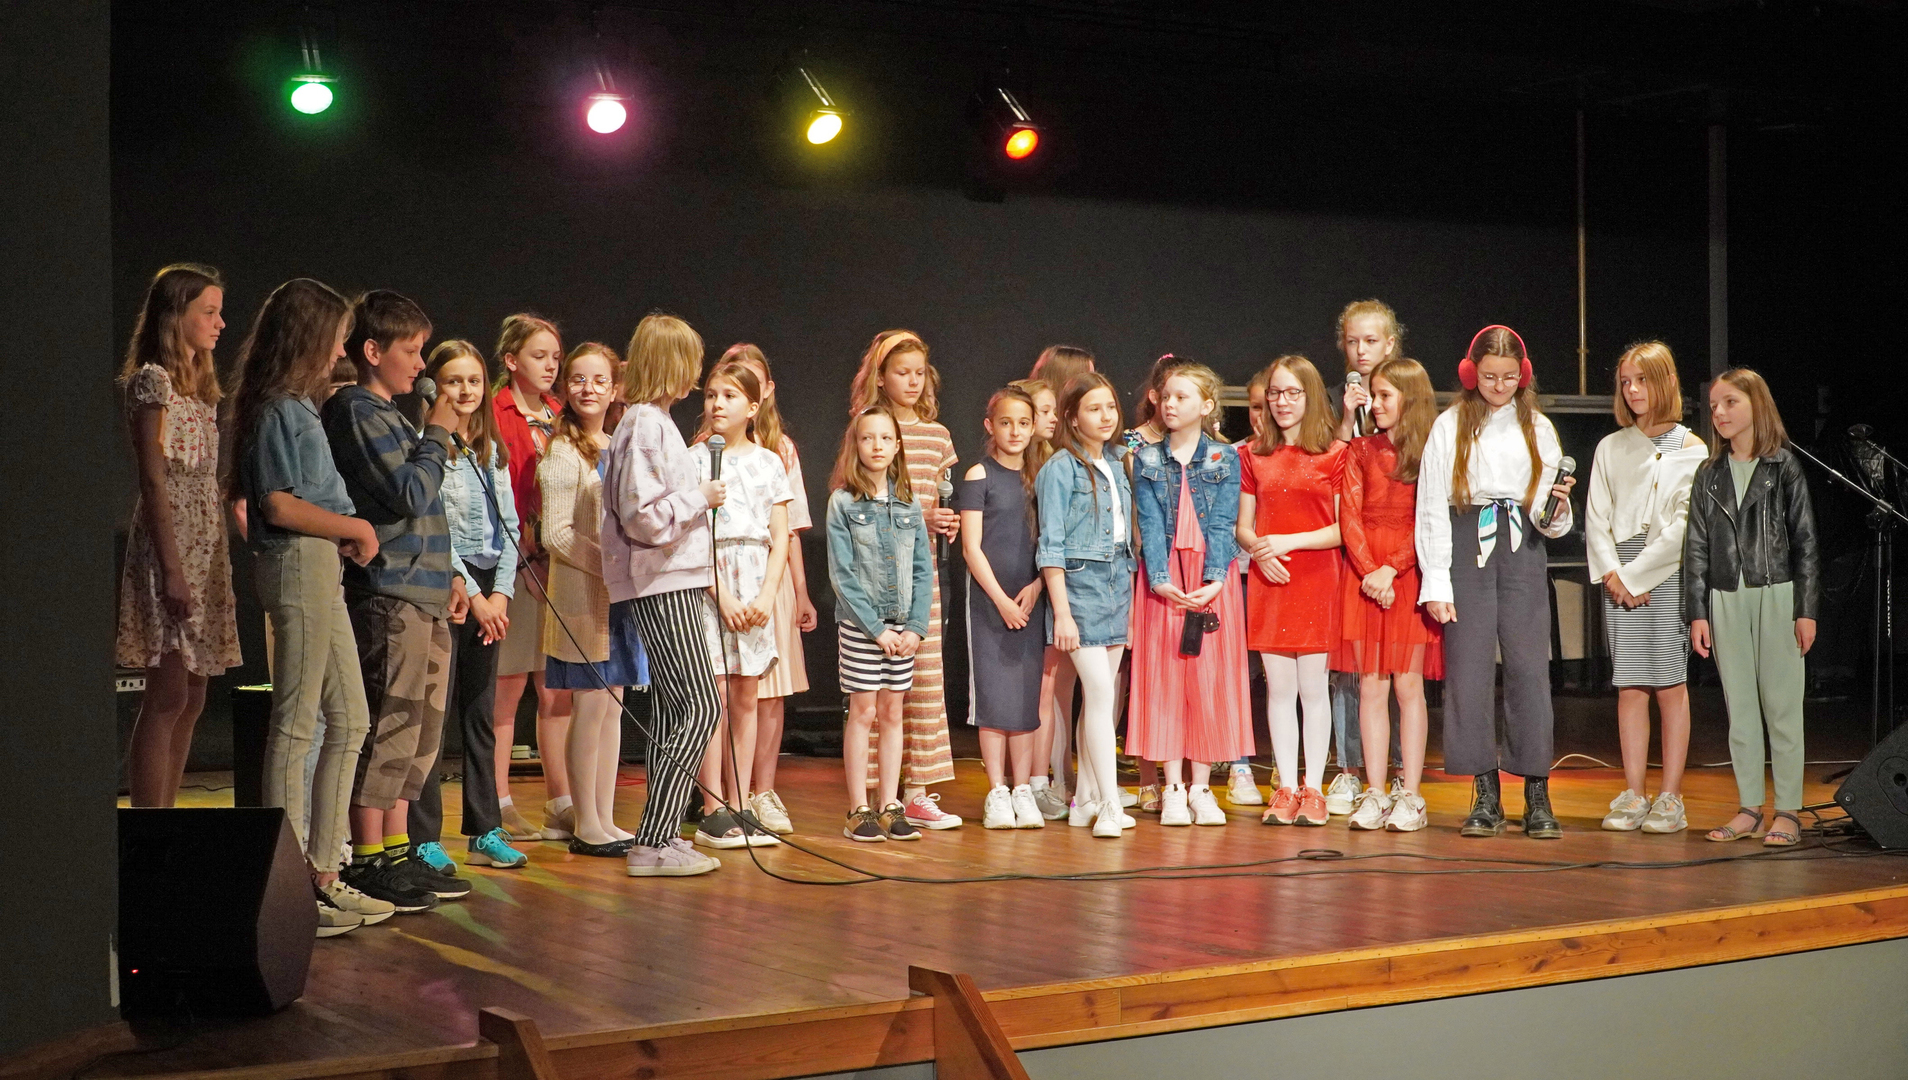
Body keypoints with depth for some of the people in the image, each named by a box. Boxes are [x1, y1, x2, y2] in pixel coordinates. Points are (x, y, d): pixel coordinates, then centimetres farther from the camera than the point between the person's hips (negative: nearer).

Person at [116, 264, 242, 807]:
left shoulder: (201, 386, 19)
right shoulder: (153, 380, -7)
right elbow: (153, 481, -14)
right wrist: (171, 568, -19)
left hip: (205, 550, 9)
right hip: (171, 549, -9)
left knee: (191, 699, 7)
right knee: (168, 695, -11)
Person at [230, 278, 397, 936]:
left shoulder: (296, 407, 19)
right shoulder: (278, 408, -10)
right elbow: (279, 506, -17)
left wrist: (346, 532, 6)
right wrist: (354, 528, -7)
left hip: (320, 568, 10)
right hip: (298, 564, -10)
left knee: (348, 721, 11)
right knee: (297, 723, -7)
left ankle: (325, 875, 16)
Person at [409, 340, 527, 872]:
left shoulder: (493, 452, 14)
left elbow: (508, 526, 12)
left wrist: (501, 592, -1)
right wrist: (472, 595, -12)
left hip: (489, 592, 6)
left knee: (481, 713, 10)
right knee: (434, 713, -6)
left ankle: (485, 830, 15)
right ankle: (424, 838, -2)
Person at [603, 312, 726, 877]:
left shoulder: (655, 422, 16)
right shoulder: (645, 426, -15)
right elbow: (645, 517, -21)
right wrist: (701, 496, -11)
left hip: (675, 582, 10)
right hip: (662, 586, -10)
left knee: (672, 707, 11)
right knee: (700, 706, -12)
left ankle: (660, 837, 15)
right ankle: (653, 844, -10)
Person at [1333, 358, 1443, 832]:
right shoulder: (1360, 450, 11)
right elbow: (1349, 516, 4)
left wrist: (1391, 569, -13)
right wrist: (1369, 570, -9)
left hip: (1410, 575, -2)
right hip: (1364, 574, 3)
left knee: (1408, 684, -2)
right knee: (1371, 686, 2)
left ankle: (1410, 794, 3)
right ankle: (1375, 793, 6)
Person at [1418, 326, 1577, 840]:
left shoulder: (1538, 429, 12)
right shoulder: (1450, 426, 6)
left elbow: (1549, 522, 11)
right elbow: (1431, 507, 2)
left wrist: (1557, 508, -13)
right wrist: (1435, 582, -6)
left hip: (1522, 553, 1)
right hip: (1467, 552, -1)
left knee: (1529, 668, -4)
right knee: (1468, 669, -3)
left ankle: (1537, 797, 0)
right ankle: (1486, 796, 5)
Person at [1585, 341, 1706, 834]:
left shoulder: (1691, 450, 2)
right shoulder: (1611, 448, 13)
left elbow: (1682, 525, -6)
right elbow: (1596, 517, 8)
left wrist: (1636, 575, -10)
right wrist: (1612, 573, -6)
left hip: (1669, 575, -3)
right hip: (1619, 577, 3)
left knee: (1670, 685, -2)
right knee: (1629, 686, 2)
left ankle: (1670, 797, 2)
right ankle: (1633, 794, 7)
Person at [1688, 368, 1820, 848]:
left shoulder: (1784, 469, 0)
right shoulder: (1710, 476, 9)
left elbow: (1805, 542, -1)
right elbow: (1696, 547, 9)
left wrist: (1806, 610, -6)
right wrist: (1697, 613, 3)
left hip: (1776, 594, -4)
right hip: (1726, 598, 4)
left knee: (1782, 704, -2)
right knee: (1739, 706, 6)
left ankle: (1788, 809, 3)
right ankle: (1749, 806, 13)